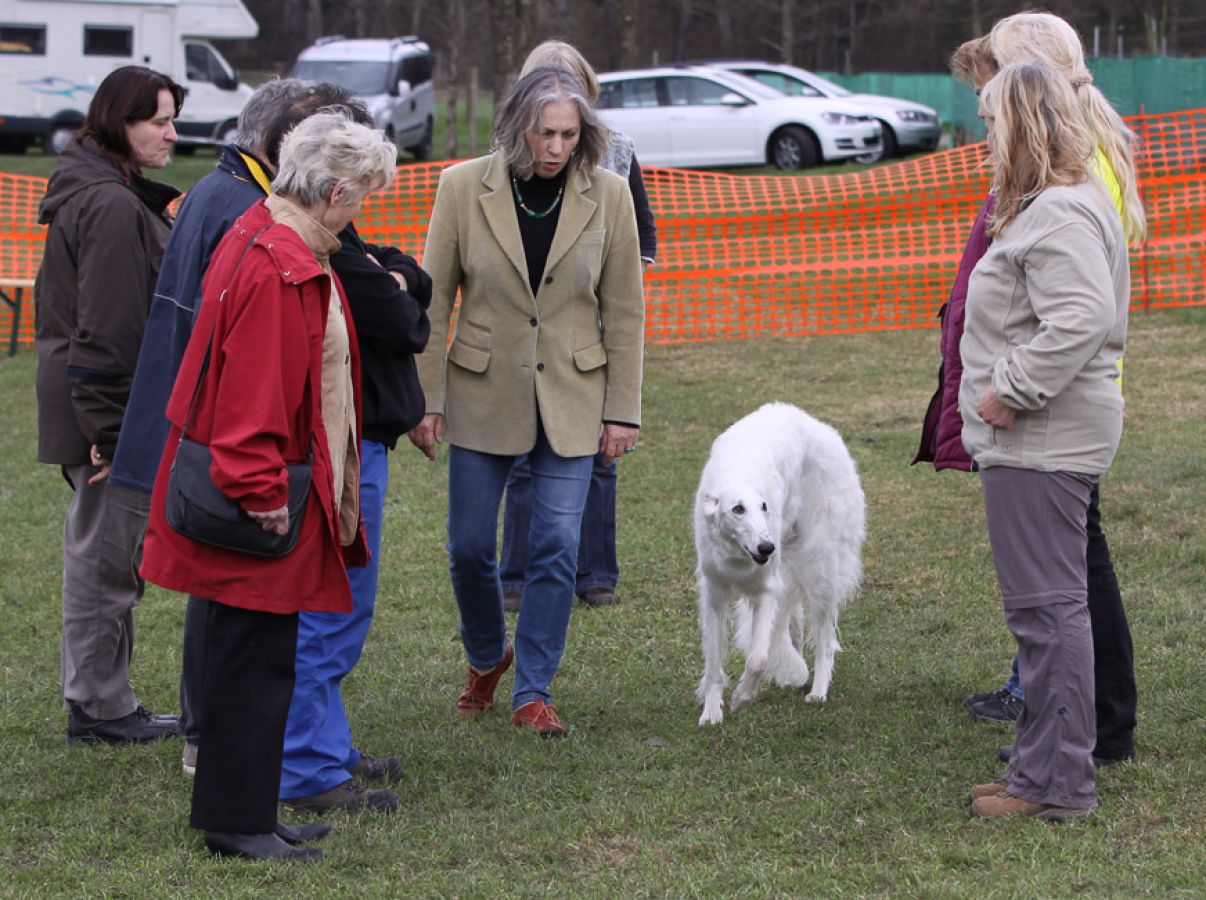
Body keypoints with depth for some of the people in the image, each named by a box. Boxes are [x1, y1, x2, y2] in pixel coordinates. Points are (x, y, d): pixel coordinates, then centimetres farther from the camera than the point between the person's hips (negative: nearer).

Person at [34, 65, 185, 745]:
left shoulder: (102, 195, 14)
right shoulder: (112, 205, -18)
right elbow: (105, 329, -22)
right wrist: (110, 428, -21)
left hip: (90, 401, 11)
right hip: (112, 406, -11)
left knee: (99, 549, 16)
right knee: (107, 551, -2)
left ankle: (96, 700, 24)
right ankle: (101, 707, 6)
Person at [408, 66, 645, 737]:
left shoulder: (608, 195, -5)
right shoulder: (465, 187, -7)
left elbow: (624, 311, 0)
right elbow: (434, 300, -1)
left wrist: (623, 411, -1)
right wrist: (426, 399, -3)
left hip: (570, 400, 0)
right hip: (483, 396, 0)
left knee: (557, 548, -3)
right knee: (470, 547, 7)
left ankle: (534, 692, 9)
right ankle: (487, 658, 34)